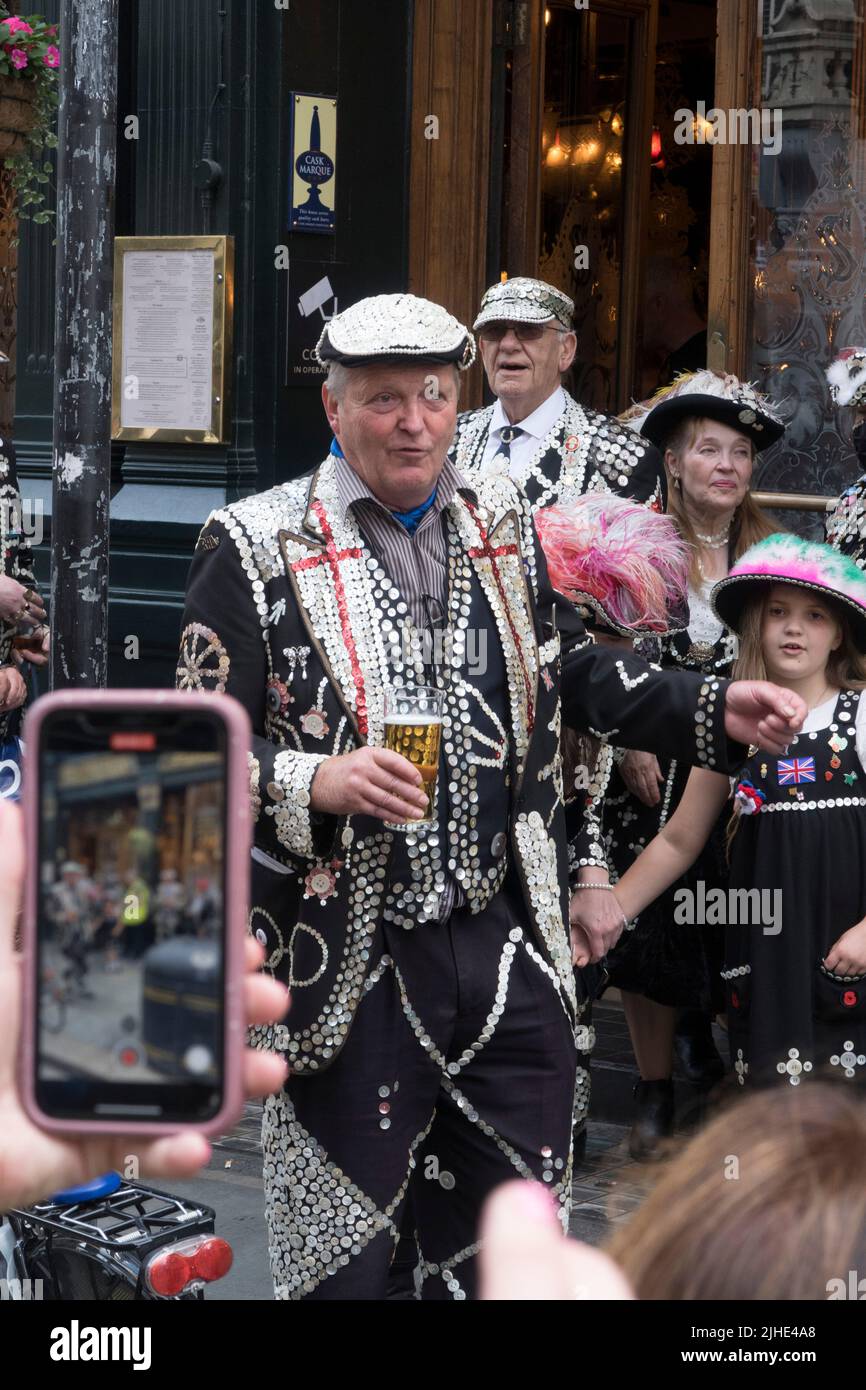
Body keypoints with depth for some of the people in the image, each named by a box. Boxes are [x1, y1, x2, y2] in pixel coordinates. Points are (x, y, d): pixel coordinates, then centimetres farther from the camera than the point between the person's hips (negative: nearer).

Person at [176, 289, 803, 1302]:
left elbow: (571, 672, 22)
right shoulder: (259, 548, -5)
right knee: (341, 1262, 4)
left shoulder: (502, 525, 11)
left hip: (507, 951, 5)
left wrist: (713, 712, 9)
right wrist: (312, 784, -26)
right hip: (350, 963, -5)